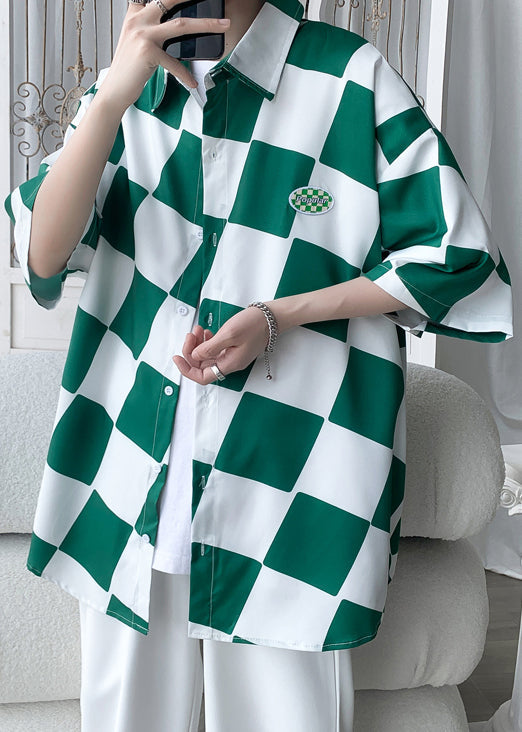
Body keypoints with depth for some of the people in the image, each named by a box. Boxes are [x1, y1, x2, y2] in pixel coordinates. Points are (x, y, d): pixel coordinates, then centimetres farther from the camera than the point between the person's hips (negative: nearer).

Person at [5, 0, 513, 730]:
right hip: (129, 475, 4)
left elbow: (454, 259, -4)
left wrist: (281, 314, -13)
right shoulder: (128, 89, 7)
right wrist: (113, 96, -18)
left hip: (291, 488, -3)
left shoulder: (350, 78, -5)